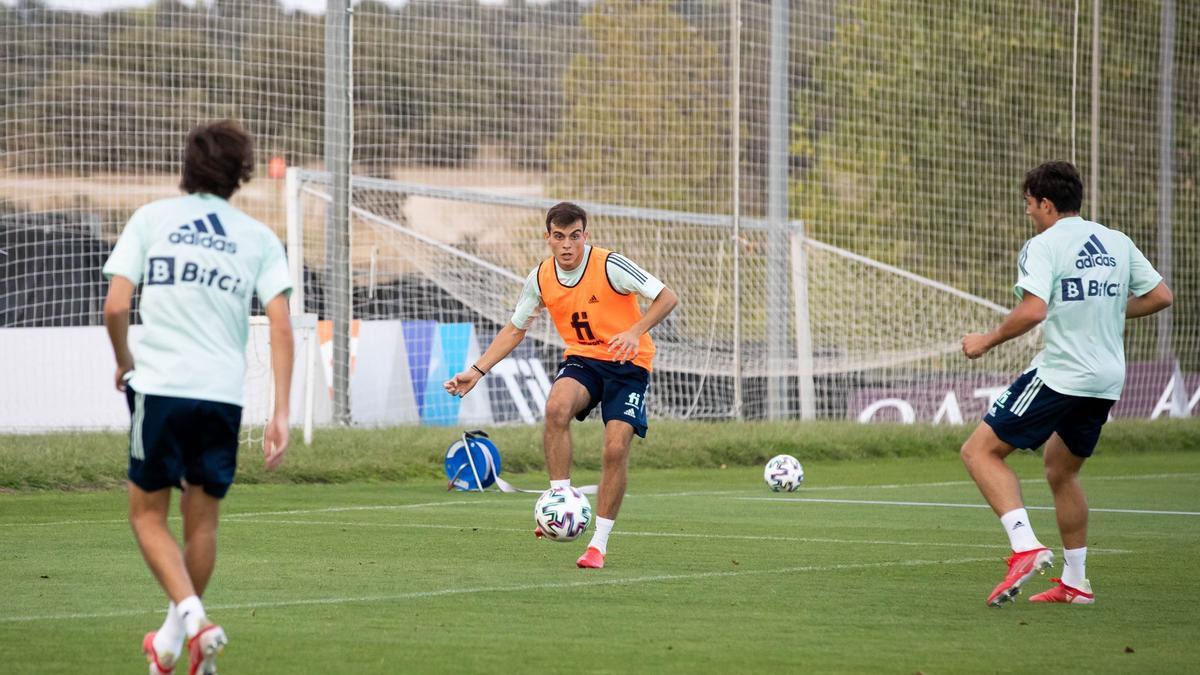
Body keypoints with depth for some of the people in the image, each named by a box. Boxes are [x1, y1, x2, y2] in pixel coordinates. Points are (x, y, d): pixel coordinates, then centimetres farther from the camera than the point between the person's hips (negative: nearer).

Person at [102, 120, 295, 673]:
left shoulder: (151, 218, 5)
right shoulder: (258, 237, 9)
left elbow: (115, 306, -3)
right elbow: (281, 326, 0)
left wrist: (124, 361, 16)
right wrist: (281, 414, 1)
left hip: (158, 385, -2)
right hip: (224, 393, 2)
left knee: (147, 513, 8)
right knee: (202, 518, 14)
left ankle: (191, 616, -13)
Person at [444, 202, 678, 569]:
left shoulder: (610, 266, -17)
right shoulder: (540, 278, -3)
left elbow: (667, 297, -17)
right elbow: (515, 329, 11)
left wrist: (635, 331, -33)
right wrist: (477, 370, 1)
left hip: (628, 363, -3)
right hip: (581, 360, 3)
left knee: (616, 448, -17)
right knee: (557, 405, -32)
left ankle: (599, 542, -2)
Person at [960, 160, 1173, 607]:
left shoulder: (1043, 246, -10)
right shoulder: (1117, 243, 11)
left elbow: (1033, 310, -23)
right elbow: (1160, 296, 13)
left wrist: (986, 342, -10)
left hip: (1060, 376, -8)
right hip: (1107, 382, 8)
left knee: (980, 451, -3)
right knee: (1061, 470, 25)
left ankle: (1025, 546, -21)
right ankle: (1075, 582, 25)